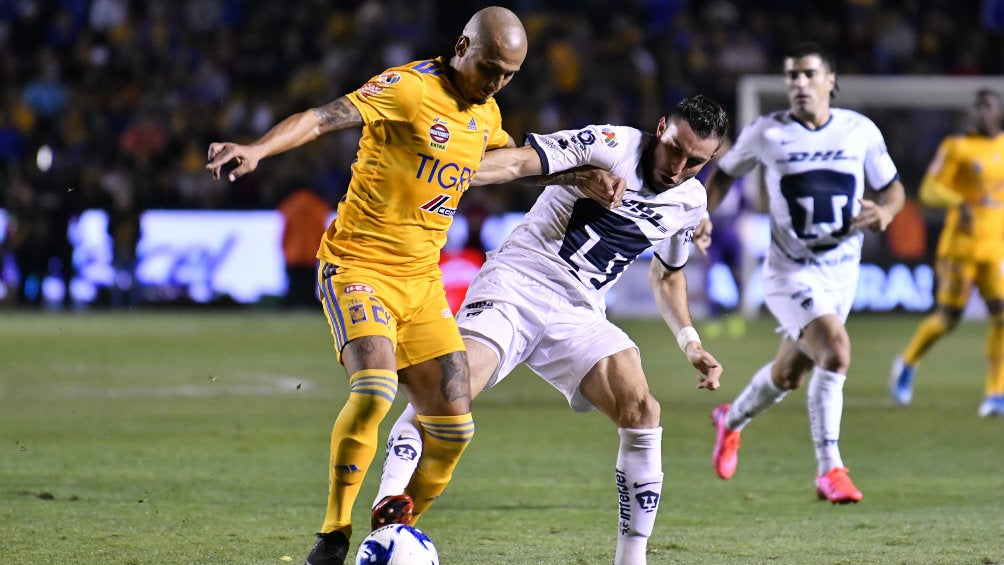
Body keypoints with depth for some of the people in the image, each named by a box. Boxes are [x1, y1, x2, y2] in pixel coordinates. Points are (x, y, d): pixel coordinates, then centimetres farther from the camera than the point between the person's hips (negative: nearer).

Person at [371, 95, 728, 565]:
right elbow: (517, 161, -20)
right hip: (516, 283, -5)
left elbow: (667, 275, 27)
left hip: (578, 314, 5)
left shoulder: (690, 201, 9)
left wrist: (689, 341, 15)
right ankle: (389, 502, -30)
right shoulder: (609, 144, -10)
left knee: (642, 412, -12)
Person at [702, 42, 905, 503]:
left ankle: (732, 421, 49)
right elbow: (724, 174, 10)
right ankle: (829, 470, -17)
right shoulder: (766, 133, -6)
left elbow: (892, 188, 9)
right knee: (835, 351, -26)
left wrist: (885, 211, -13)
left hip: (842, 271, 4)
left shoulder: (860, 131, -2)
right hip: (792, 271, -4)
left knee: (788, 375, 17)